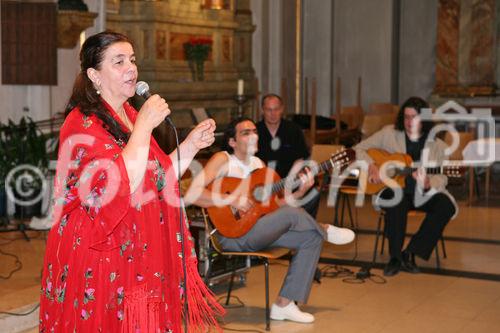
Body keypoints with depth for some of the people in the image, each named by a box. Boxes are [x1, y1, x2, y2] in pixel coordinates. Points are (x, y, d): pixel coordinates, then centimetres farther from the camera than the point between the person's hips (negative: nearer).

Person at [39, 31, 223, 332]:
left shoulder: (131, 116, 12)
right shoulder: (82, 123, -14)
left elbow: (159, 180, 18)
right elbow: (120, 186, -25)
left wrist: (191, 145, 6)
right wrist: (144, 126, -22)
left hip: (141, 258, 8)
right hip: (101, 262, -8)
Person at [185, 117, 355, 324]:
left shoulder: (259, 165, 14)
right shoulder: (223, 160, -10)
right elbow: (191, 194, -23)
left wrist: (299, 191, -4)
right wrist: (233, 199, -26)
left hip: (258, 229, 9)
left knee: (312, 238, -5)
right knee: (293, 214, -25)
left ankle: (284, 305, -5)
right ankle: (325, 231, 9)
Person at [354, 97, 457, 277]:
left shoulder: (437, 145, 0)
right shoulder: (389, 133, -1)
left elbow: (442, 177, -6)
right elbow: (359, 149, 2)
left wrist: (427, 184, -29)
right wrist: (372, 167, -16)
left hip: (423, 194, 2)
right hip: (394, 189, -2)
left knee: (447, 206, -26)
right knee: (397, 201, -37)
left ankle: (410, 253, -17)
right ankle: (395, 256, -21)